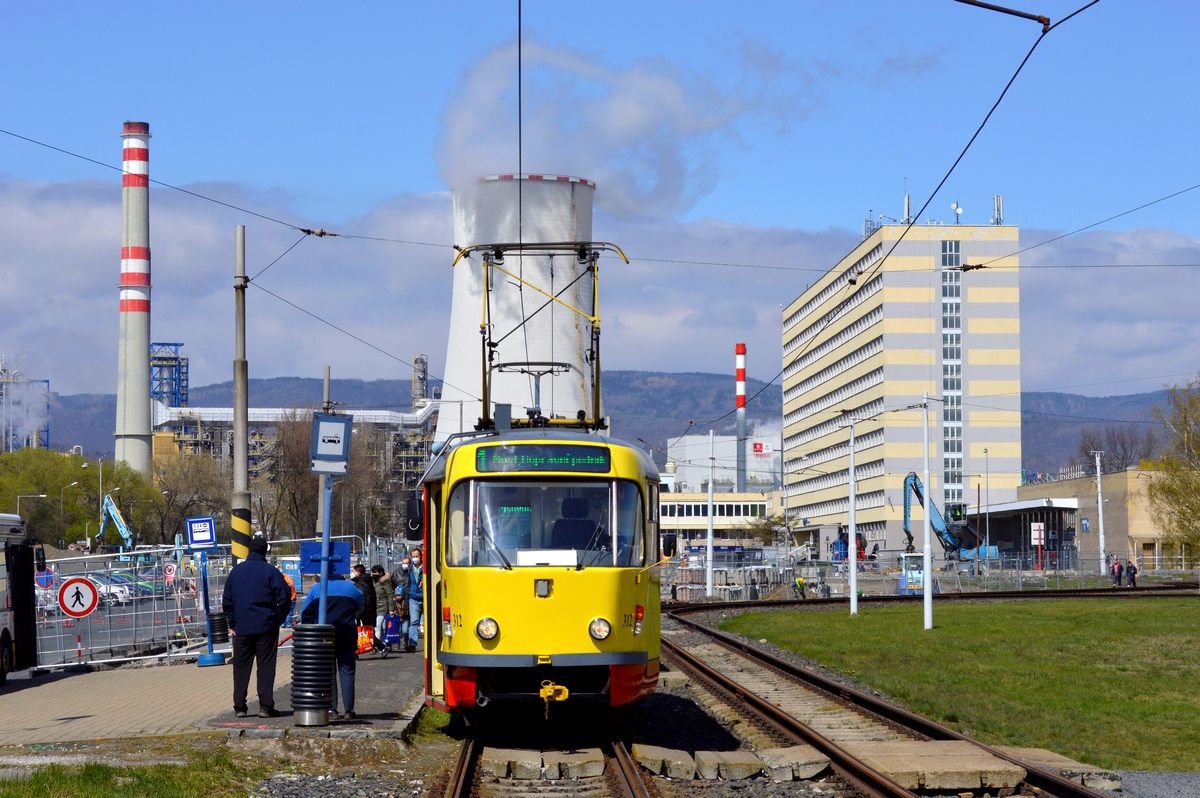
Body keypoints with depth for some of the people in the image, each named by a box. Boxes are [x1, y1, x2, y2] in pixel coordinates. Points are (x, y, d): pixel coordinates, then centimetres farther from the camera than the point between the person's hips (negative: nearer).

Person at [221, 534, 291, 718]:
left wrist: (233, 623, 15)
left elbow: (227, 600, 11)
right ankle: (265, 707, -3)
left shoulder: (236, 571, 8)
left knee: (241, 667, 9)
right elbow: (285, 598, -9)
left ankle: (239, 707, 8)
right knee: (266, 666, 0)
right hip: (266, 627, -3)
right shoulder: (270, 571, -5)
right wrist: (278, 619, 3)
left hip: (242, 629, 3)